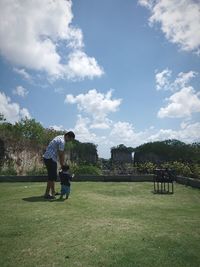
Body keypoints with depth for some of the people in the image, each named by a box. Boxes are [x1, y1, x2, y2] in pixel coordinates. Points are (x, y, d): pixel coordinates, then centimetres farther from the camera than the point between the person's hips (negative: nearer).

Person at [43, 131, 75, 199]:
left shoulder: (60, 138, 15)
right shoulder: (62, 141, -17)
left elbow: (61, 153, 15)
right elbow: (61, 155, -13)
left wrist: (62, 164, 15)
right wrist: (62, 165, -3)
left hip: (47, 158, 11)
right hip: (50, 158, -11)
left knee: (52, 176, 15)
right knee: (52, 177, -4)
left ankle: (53, 192, 23)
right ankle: (47, 194, 2)